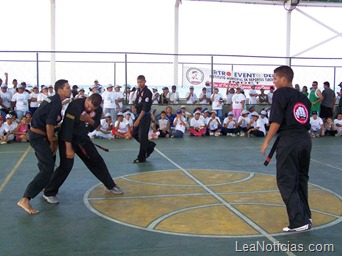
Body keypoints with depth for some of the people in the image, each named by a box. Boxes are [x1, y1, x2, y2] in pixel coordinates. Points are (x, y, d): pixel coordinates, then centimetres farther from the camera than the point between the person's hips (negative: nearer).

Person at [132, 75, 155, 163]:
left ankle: (141, 158, 2)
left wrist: (138, 120, -28)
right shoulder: (138, 90, 8)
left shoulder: (147, 93, -18)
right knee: (135, 134, 10)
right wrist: (135, 105, -1)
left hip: (145, 116, -9)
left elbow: (145, 108, -23)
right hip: (138, 115, 9)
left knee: (142, 137, -7)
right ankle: (150, 145, 28)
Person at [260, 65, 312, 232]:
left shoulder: (281, 93, -4)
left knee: (286, 182, -1)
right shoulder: (303, 97, 16)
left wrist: (267, 141, -6)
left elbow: (276, 121, -12)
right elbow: (306, 121, 14)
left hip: (289, 141, -7)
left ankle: (299, 222, -4)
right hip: (305, 140, 7)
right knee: (301, 179, 20)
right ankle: (305, 216, 30)